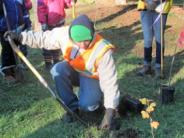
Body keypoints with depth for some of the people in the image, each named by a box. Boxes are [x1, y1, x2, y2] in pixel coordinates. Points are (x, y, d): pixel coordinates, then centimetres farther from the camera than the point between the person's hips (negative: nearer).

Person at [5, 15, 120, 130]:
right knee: (58, 70, -29)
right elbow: (44, 38, -6)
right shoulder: (64, 34, -25)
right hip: (74, 71, 4)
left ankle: (97, 95, 9)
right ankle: (72, 106, -10)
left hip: (93, 78, -4)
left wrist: (110, 109, -37)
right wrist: (21, 37, -14)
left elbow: (109, 81, -33)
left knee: (86, 105, -30)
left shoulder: (102, 50, -35)